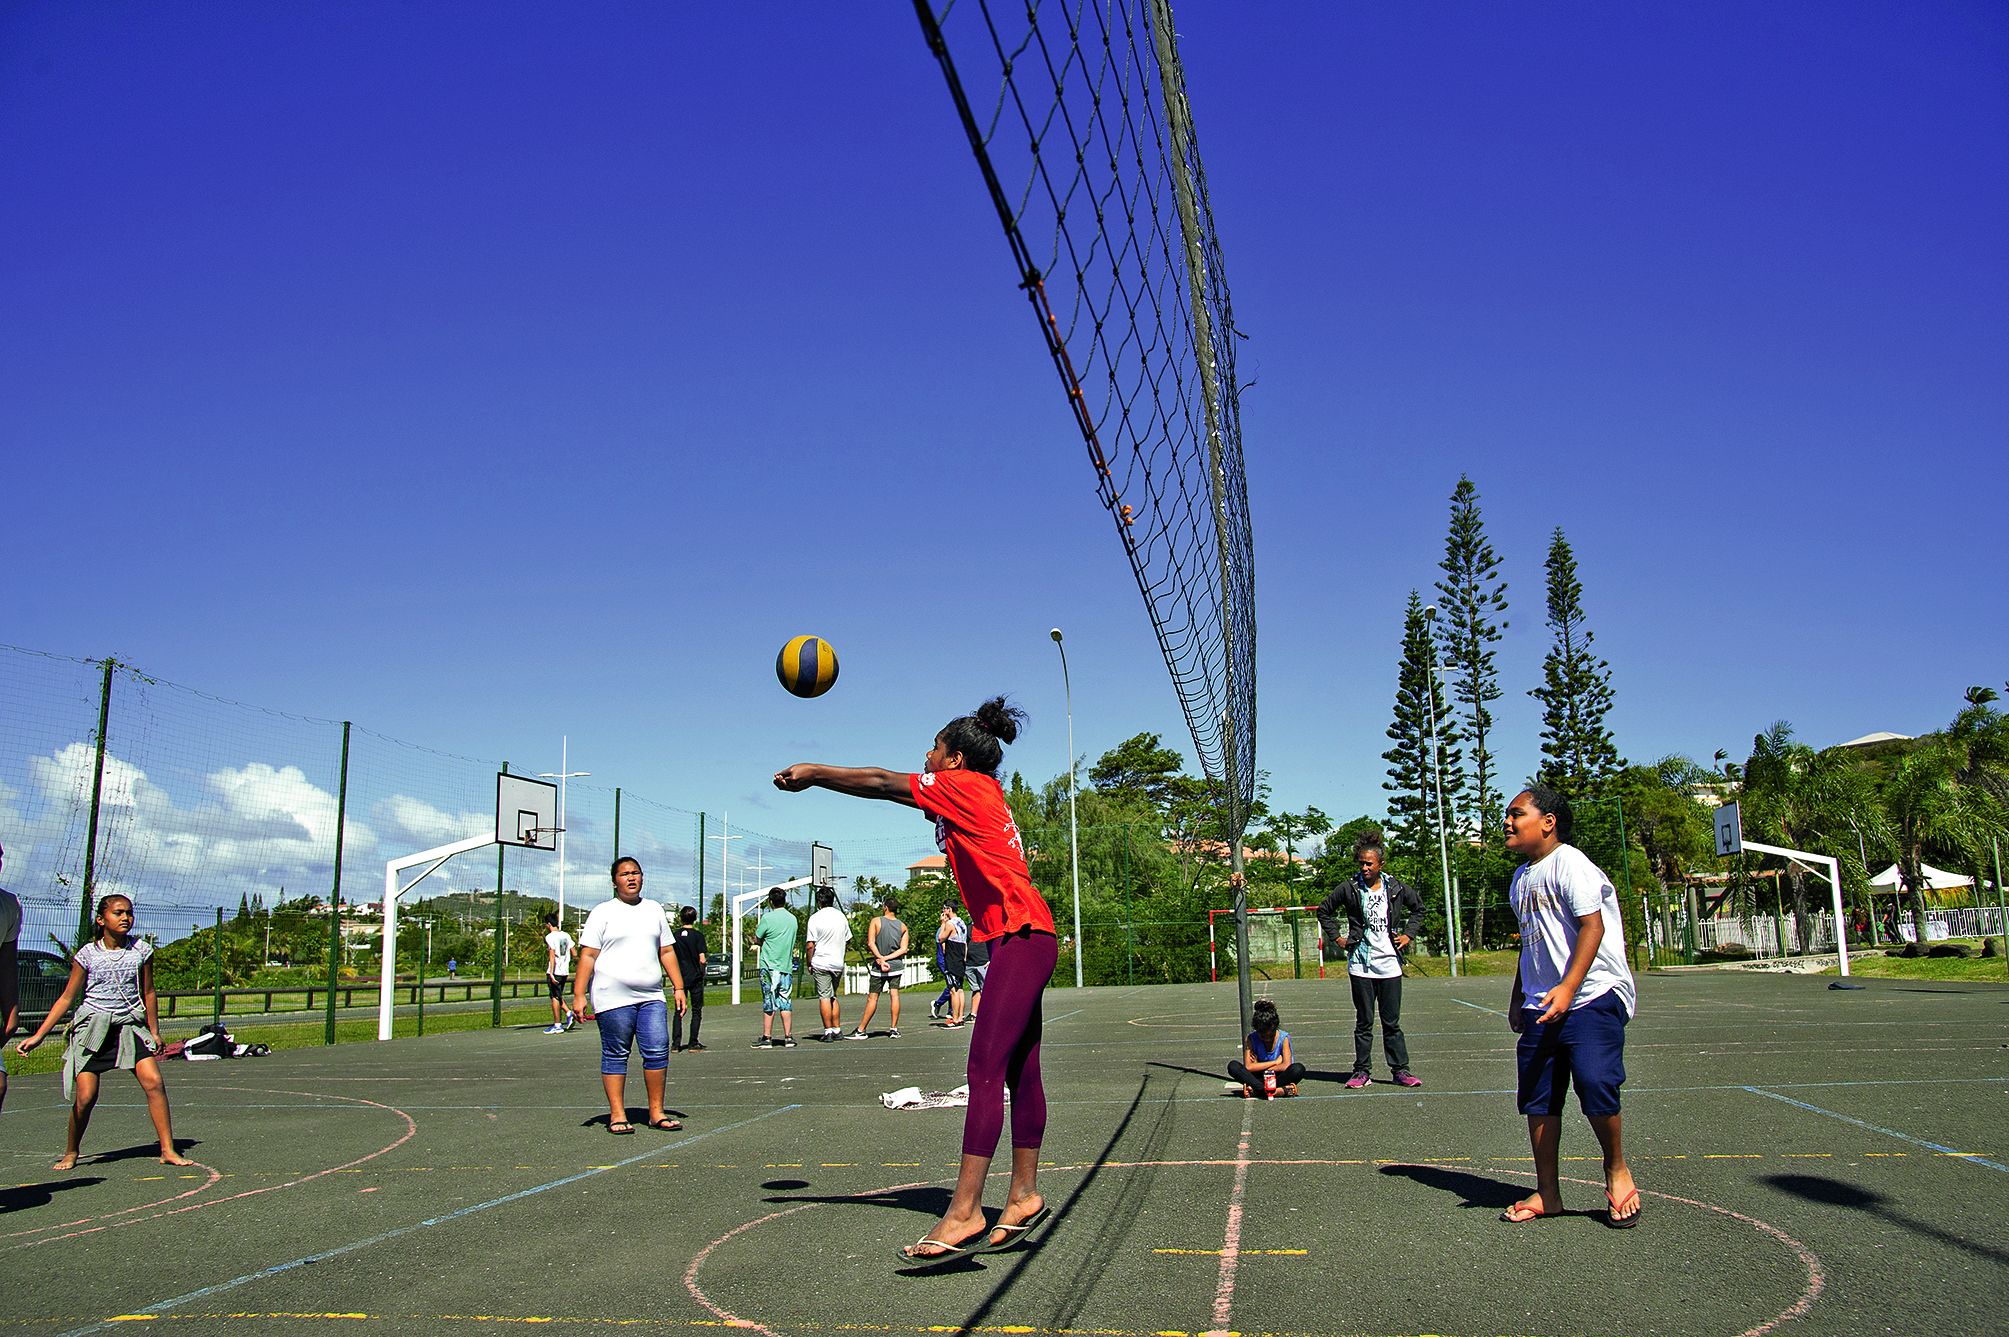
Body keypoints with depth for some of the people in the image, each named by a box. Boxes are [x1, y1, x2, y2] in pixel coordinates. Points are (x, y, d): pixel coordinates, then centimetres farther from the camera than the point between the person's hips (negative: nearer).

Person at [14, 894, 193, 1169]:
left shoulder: (141, 950, 2)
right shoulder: (88, 954, -2)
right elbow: (67, 998, 3)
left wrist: (154, 1031, 13)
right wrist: (37, 1036, -1)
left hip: (131, 1025, 1)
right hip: (93, 1027, -1)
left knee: (154, 1082, -13)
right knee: (85, 1096, -6)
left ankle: (168, 1150, -8)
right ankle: (71, 1153, 20)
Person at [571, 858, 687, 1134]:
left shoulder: (654, 910, 17)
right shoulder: (603, 912, 3)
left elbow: (667, 951, 20)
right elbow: (588, 955, -2)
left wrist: (679, 987, 14)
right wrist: (579, 995, -10)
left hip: (651, 997, 4)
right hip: (613, 998, -4)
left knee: (658, 1052, -3)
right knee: (615, 1056, 1)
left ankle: (657, 1112, 6)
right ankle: (617, 1114, 8)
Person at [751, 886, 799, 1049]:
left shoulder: (767, 918, -10)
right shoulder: (793, 919, 8)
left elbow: (757, 941, -1)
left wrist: (756, 927, 18)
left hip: (769, 967, -5)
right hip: (787, 966, 5)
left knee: (769, 1003, 0)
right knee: (785, 1002, 8)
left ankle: (766, 1038, 3)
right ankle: (788, 1037, 6)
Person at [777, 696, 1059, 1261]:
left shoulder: (965, 785, -4)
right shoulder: (978, 794, 21)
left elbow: (883, 784, 2)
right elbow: (891, 787, 27)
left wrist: (814, 773, 13)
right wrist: (816, 776, 30)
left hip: (1020, 935, -10)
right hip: (1024, 939, 10)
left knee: (985, 1068, -15)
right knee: (1019, 1071, 11)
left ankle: (964, 1213, -19)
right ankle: (1024, 1196, 16)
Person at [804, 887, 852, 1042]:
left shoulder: (815, 918, -9)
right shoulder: (841, 916, 7)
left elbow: (810, 945, -11)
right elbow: (848, 941, 15)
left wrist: (809, 963, 0)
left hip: (821, 963, -5)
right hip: (838, 963, 5)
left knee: (824, 997, -1)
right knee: (833, 996, 16)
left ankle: (828, 1032, -3)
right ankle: (837, 1030, 15)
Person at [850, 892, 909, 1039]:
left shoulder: (876, 921, -6)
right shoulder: (902, 926, 3)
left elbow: (871, 943, -14)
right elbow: (904, 949, -4)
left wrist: (881, 959, -13)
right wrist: (887, 958, -8)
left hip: (878, 966, -3)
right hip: (896, 965, 3)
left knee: (872, 998, 1)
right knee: (894, 994, 6)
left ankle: (861, 1030, 6)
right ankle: (894, 1030, 3)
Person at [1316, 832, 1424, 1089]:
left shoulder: (1395, 887, 2)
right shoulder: (1350, 889, -1)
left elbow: (1418, 907, 20)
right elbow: (1324, 910, 11)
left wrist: (1408, 934, 10)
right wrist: (1336, 937, 4)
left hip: (1390, 964, 1)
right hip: (1360, 964, -1)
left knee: (1392, 1022, 5)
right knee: (1364, 1022, 5)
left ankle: (1400, 1070, 13)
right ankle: (1361, 1071, 11)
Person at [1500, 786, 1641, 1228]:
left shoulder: (1569, 863, -10)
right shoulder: (1520, 878, 17)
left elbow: (1592, 925, -18)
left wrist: (1568, 987, -26)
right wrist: (1518, 996, 25)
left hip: (1592, 996, -8)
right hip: (1542, 1006, 8)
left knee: (1595, 1083, -18)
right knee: (1537, 1097, 5)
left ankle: (1616, 1168, 8)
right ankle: (1547, 1194, 15)